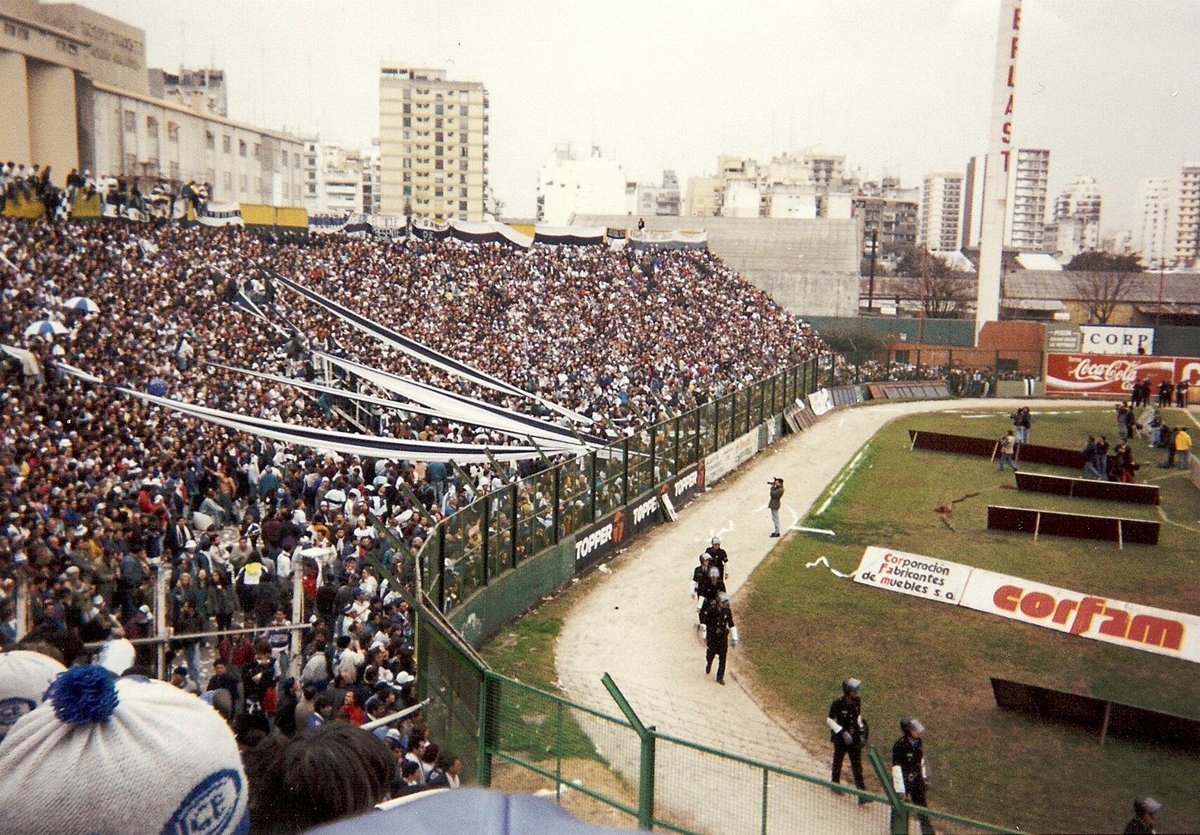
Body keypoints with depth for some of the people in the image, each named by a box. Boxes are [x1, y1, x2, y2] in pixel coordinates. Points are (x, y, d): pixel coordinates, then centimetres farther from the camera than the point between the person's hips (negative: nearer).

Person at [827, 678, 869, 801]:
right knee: (838, 761, 16)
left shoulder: (857, 701, -4)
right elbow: (830, 720, -15)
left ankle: (862, 794, 4)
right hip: (841, 738, -4)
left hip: (854, 737, 4)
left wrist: (861, 727, 1)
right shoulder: (838, 704, -21)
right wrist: (843, 732, -22)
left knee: (857, 766, 3)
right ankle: (835, 783, 39)